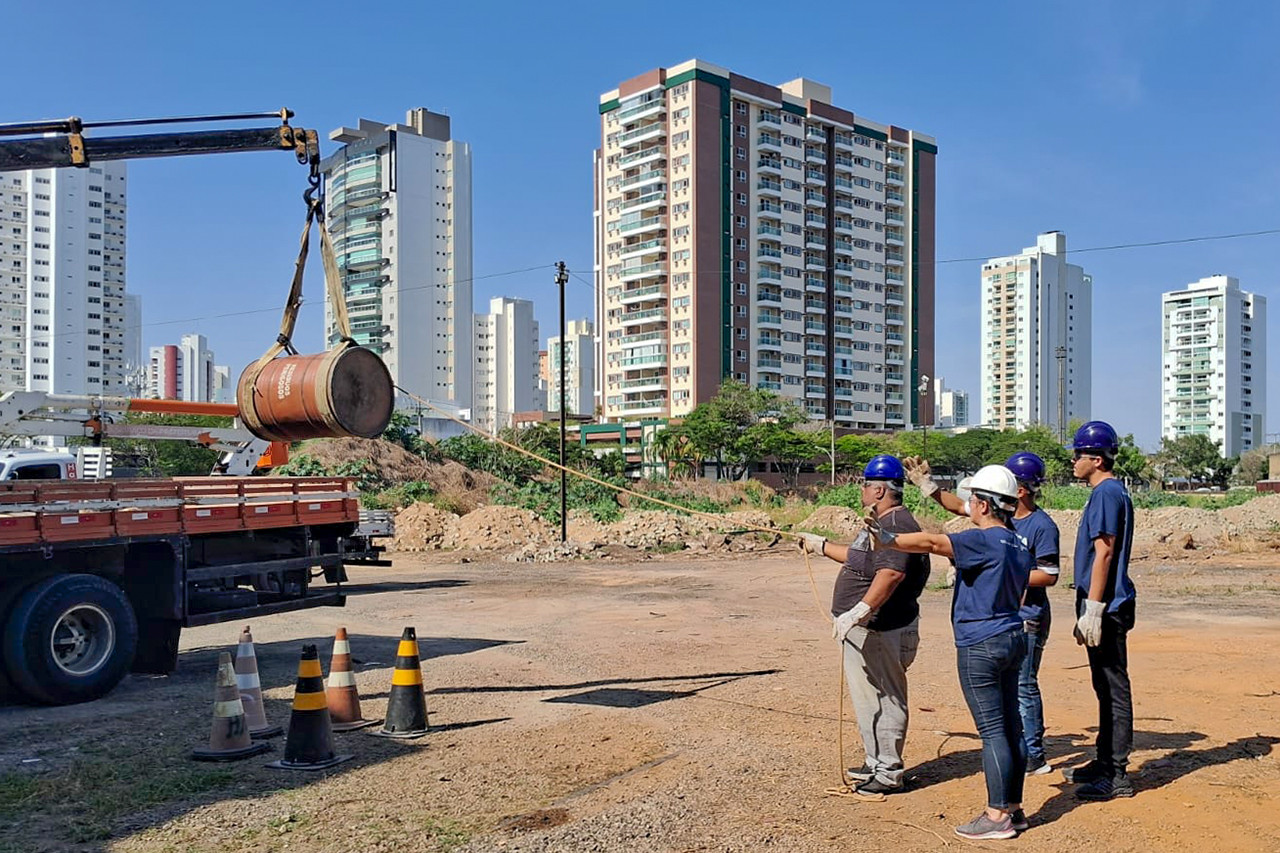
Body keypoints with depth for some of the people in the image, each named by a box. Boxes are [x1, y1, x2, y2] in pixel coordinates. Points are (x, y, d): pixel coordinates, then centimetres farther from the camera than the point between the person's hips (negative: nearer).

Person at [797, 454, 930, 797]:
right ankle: (876, 764, 31)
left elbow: (891, 573, -32)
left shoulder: (897, 525, -19)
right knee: (869, 700, 19)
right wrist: (820, 545, 37)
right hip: (863, 629, 11)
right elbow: (857, 557, 31)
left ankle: (889, 773, 10)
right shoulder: (881, 523, 16)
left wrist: (860, 611, -38)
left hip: (879, 631, -11)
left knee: (885, 701, 0)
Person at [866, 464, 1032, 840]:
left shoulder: (984, 541, -17)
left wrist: (891, 540, -38)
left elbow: (933, 542, -31)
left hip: (980, 647, -9)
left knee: (992, 732, -4)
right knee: (1011, 728, 13)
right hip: (1013, 640, 9)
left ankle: (998, 816, 2)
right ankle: (1014, 808, 22)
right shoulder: (1018, 545, 11)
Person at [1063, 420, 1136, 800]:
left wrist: (1092, 610, -22)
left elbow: (1104, 553, -20)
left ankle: (1116, 775, 2)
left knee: (1114, 689, -4)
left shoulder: (1107, 493, -14)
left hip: (1106, 608, -11)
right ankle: (1105, 764, 26)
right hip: (1106, 607, 11)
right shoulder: (1109, 491, 17)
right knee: (1106, 687, 16)